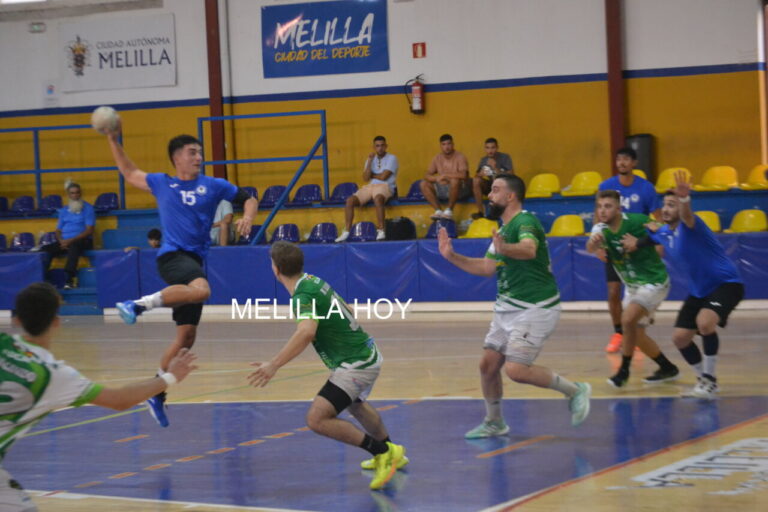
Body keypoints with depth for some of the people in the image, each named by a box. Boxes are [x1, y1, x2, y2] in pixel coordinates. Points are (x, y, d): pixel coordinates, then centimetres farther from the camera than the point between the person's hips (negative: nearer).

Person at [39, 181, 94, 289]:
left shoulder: (88, 208, 4)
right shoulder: (64, 211, 20)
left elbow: (89, 231, -6)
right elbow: (58, 230, 19)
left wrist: (70, 241, -15)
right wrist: (61, 241, -6)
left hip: (82, 241, -5)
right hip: (64, 242, 5)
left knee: (73, 246, -40)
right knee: (45, 249, -21)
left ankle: (70, 279, -47)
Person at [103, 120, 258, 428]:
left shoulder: (213, 186, 12)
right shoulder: (161, 183, 9)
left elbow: (248, 199, 20)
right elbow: (129, 173, 24)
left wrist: (247, 218, -1)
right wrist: (114, 141, 17)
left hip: (194, 262, 4)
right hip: (172, 256, -4)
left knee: (187, 337, 2)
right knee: (201, 290, -38)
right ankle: (140, 304, -27)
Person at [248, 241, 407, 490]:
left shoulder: (303, 295, -23)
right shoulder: (313, 281, 4)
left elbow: (307, 332, -43)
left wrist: (274, 365, -46)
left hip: (356, 364, -10)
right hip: (366, 355, 10)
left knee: (317, 418, -19)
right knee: (355, 404, 36)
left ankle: (383, 451, -11)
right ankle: (392, 454, 55)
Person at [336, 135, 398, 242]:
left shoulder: (391, 158, 3)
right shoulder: (371, 159, 19)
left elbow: (383, 176, -8)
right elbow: (365, 178, 5)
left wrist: (371, 175, 7)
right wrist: (369, 161, -4)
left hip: (385, 186, -6)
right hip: (370, 186, 6)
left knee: (377, 199, -41)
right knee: (350, 200, -17)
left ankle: (381, 231, -39)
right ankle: (346, 232, -17)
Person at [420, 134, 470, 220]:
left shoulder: (460, 157, -11)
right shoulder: (437, 158, 6)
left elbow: (463, 175, -26)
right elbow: (427, 175, 3)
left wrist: (444, 175, -20)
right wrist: (437, 179, -20)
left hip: (459, 190, -6)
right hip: (443, 189, 6)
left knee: (455, 180, -38)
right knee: (423, 184, -12)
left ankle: (449, 210, -22)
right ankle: (438, 210, -20)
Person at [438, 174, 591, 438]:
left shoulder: (525, 221, -17)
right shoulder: (503, 229, 13)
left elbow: (529, 250, -39)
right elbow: (486, 267, 19)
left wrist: (504, 249, -60)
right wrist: (451, 256, 9)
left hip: (535, 308, -9)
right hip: (508, 307, 9)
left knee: (516, 370, -17)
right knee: (488, 364, 8)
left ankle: (575, 391, 0)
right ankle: (494, 423, 26)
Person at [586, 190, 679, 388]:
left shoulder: (637, 221, -19)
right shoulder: (601, 229, -9)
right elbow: (591, 247, -31)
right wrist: (594, 242, -53)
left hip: (654, 282, -7)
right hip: (632, 286, 7)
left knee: (628, 319, -24)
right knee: (636, 334, 11)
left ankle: (624, 370, -9)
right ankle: (668, 369, 29)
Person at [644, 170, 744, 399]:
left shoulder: (688, 226, -20)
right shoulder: (663, 233, 3)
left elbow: (686, 215, -45)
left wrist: (684, 198, -68)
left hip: (725, 283, -8)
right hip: (698, 290, 9)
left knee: (705, 322, -31)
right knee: (680, 337, 0)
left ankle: (710, 380, -15)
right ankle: (703, 380, 22)